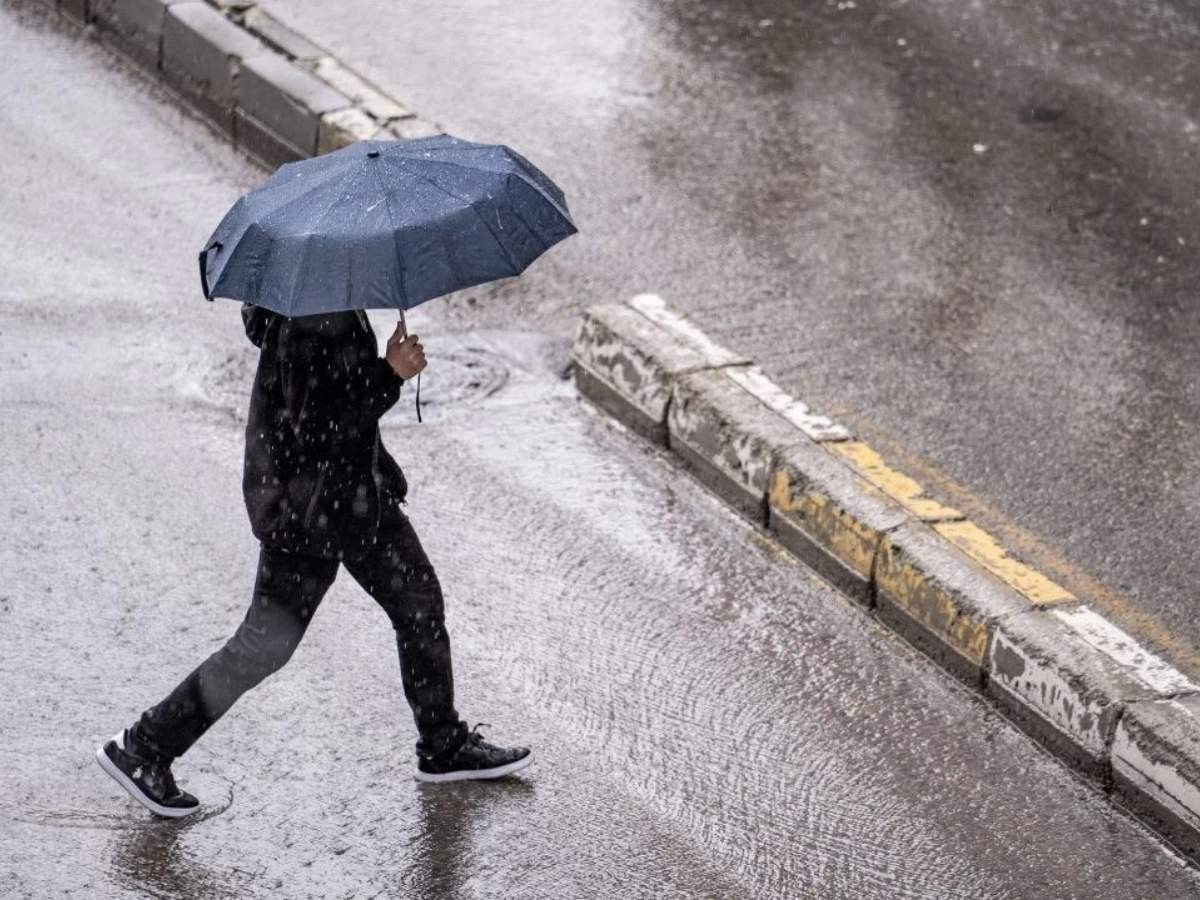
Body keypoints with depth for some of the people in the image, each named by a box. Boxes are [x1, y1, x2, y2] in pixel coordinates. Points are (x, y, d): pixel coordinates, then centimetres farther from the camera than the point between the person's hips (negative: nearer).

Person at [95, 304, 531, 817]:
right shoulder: (309, 322, -28)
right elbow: (317, 427, -29)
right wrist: (390, 374, -25)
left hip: (358, 490, 10)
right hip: (308, 503, -10)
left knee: (420, 601, 16)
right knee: (265, 644, -3)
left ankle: (445, 748, 32)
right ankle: (142, 750, 8)